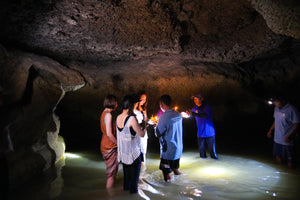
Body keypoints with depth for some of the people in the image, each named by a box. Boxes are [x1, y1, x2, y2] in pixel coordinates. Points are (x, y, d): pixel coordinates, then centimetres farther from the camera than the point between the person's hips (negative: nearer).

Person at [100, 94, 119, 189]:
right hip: (110, 147, -10)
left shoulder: (104, 113, 9)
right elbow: (109, 134, -25)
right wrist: (118, 143, -12)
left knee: (111, 171, 20)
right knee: (112, 172, 1)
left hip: (105, 145, 10)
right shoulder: (108, 114, -20)